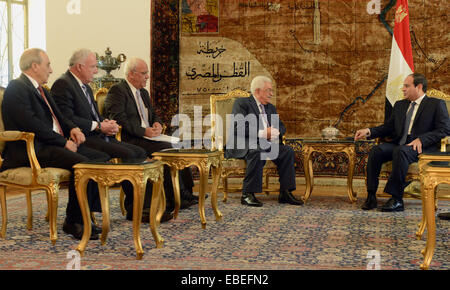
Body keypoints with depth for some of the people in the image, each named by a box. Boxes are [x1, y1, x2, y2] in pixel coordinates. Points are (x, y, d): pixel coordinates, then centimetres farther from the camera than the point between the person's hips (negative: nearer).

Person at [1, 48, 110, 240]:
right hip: (31, 150, -10)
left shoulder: (40, 89, 23)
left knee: (102, 159, -3)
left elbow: (58, 116, 26)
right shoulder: (16, 89, -8)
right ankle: (73, 222, -16)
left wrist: (72, 128, 3)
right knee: (82, 164, -29)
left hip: (53, 145, 10)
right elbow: (32, 125, -19)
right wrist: (63, 142, -17)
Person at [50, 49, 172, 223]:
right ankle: (134, 208, -12)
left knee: (139, 152, -6)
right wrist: (99, 126, -16)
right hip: (83, 139, -10)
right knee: (127, 154, -24)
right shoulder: (63, 85, -8)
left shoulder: (85, 87, 24)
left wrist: (108, 124, 4)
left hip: (98, 136, 10)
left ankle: (145, 207, -11)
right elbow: (67, 119, -19)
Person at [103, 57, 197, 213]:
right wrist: (144, 131, -21)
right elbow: (119, 119, -16)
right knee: (165, 148, -27)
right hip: (130, 141, -8)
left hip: (147, 137, 8)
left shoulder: (143, 92, 24)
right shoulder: (117, 91, -5)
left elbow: (153, 114, 30)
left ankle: (185, 193, -17)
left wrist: (157, 123, 5)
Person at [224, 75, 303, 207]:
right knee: (258, 152, -38)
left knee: (287, 151, -15)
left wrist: (275, 132, -3)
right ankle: (247, 194, -32)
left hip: (264, 144, 7)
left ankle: (285, 192, -13)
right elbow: (238, 128, -13)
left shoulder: (270, 108, 25)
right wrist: (262, 133, -20)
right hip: (242, 145, -7)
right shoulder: (241, 103, 0)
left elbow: (281, 127, 22)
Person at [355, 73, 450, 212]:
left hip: (423, 147, -6)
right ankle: (371, 197, -21)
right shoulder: (399, 105, 24)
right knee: (375, 151, -23)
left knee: (400, 151, -37)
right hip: (398, 143, 6)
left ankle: (396, 199, -33)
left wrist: (421, 140, -19)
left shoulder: (437, 104, 5)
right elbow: (388, 127, 22)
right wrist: (368, 131, 3)